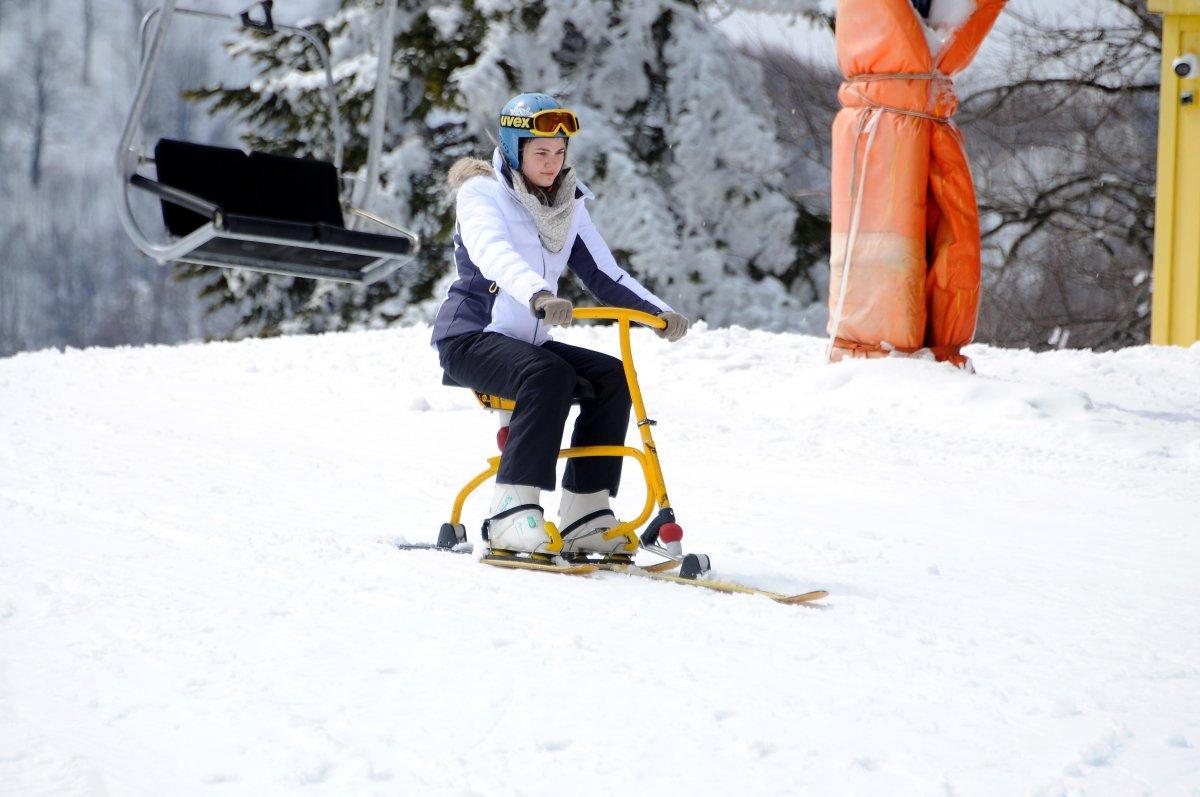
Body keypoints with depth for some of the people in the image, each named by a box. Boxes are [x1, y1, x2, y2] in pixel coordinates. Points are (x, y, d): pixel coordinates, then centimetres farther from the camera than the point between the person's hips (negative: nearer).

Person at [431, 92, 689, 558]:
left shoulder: (569, 205, 12)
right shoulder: (481, 192, -8)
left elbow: (604, 275, 7)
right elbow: (493, 252, -29)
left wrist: (659, 312, -12)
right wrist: (538, 295, -49)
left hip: (525, 343, 7)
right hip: (469, 339, -7)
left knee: (612, 376, -14)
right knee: (549, 375, -33)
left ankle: (584, 518, -13)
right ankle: (512, 515, -37)